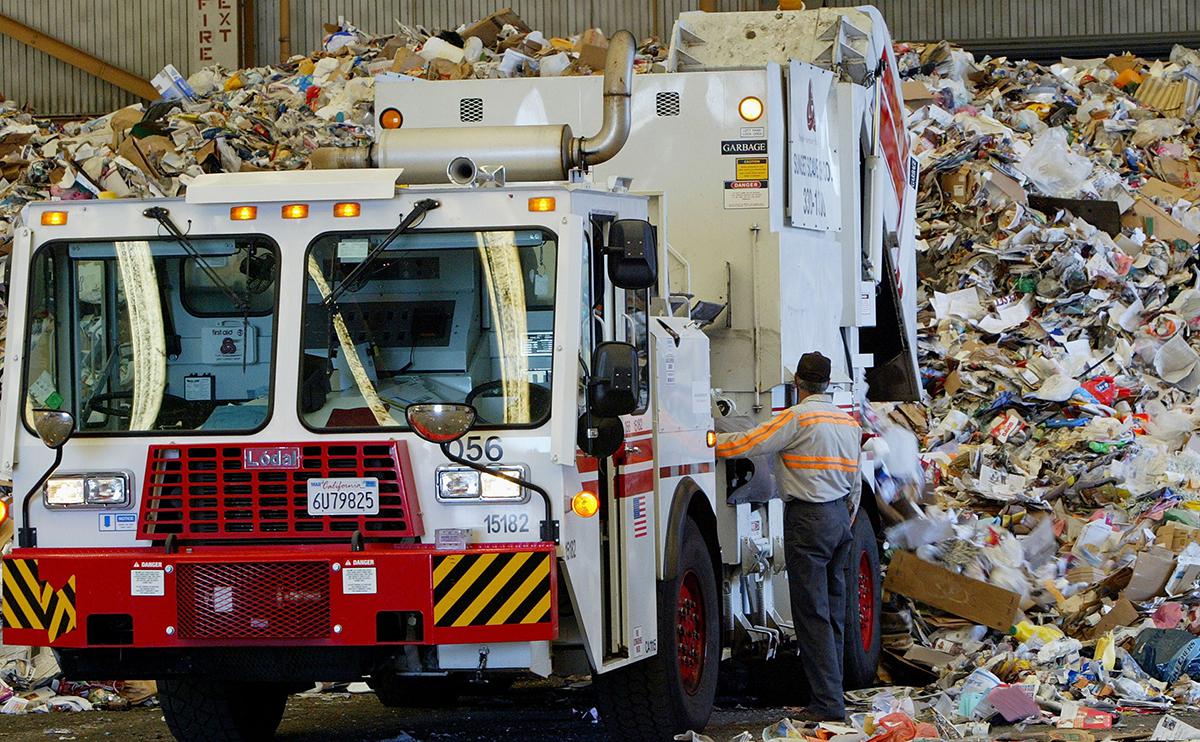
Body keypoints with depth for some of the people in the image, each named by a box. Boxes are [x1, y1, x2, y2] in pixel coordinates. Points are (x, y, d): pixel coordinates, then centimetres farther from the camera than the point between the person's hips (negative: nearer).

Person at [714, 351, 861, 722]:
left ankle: (827, 702, -11)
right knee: (834, 609, 13)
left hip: (809, 519, -8)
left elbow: (747, 444, -11)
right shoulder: (848, 421, 13)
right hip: (840, 517, 8)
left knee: (813, 613, -7)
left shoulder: (797, 418, -11)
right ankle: (832, 692, 16)